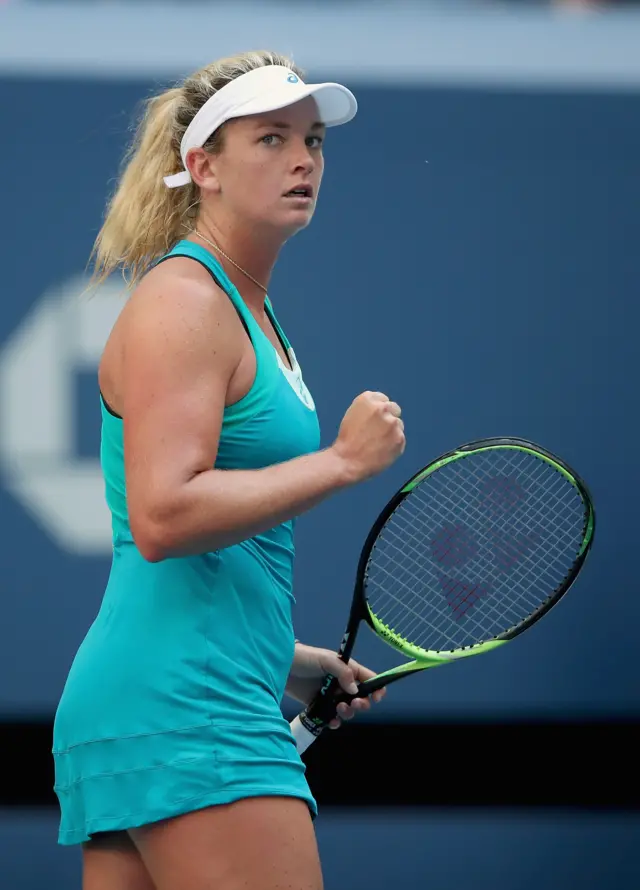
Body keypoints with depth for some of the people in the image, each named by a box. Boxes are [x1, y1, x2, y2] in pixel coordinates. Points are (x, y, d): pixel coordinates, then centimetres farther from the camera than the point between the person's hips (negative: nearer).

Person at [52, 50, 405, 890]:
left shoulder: (248, 314, 22)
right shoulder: (180, 302, -8)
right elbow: (161, 518, -21)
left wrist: (286, 659, 21)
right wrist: (341, 461, -15)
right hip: (183, 706, -10)